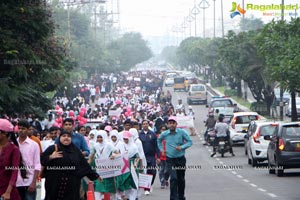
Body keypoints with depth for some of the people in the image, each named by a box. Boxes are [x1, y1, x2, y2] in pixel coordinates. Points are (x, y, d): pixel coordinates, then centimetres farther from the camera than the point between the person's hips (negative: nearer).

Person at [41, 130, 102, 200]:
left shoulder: (76, 151, 11)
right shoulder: (52, 149, 3)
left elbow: (85, 164, 13)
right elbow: (42, 160, -1)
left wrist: (94, 175, 12)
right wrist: (51, 157, -17)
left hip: (72, 185, 2)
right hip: (54, 183, -2)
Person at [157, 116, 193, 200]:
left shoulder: (182, 132, -7)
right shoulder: (164, 134, -1)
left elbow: (190, 142, -3)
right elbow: (159, 140, 21)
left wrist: (182, 147, -18)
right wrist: (161, 149, 12)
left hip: (181, 159, 1)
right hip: (170, 159, -1)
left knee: (181, 179, 13)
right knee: (173, 178, -16)